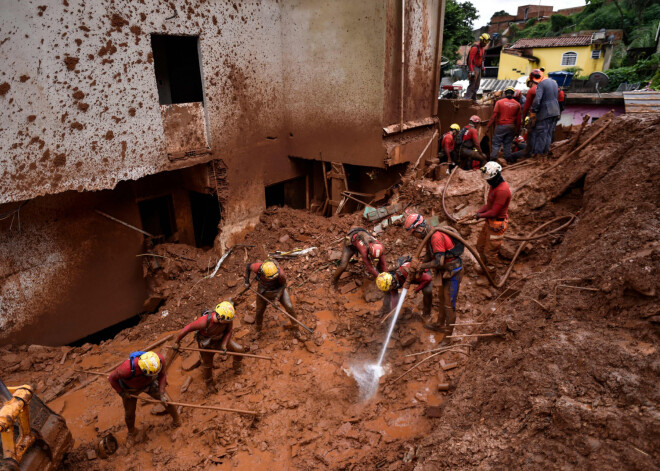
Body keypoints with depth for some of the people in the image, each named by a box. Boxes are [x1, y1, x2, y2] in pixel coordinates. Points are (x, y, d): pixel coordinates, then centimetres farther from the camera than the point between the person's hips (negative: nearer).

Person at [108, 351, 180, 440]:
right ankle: (131, 431, 50)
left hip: (150, 383, 2)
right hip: (130, 389, -2)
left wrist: (162, 393, -20)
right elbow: (112, 378, -24)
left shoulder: (159, 360, -38)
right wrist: (122, 393, -15)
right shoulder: (127, 369, -47)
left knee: (167, 401, 3)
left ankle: (176, 419, 35)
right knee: (129, 413, 15)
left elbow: (162, 375, -15)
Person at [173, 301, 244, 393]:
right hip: (206, 343, -3)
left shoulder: (228, 317, -32)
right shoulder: (204, 321, -44)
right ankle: (209, 384, 48)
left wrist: (224, 344, -23)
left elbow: (229, 330, -12)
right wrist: (176, 342, -17)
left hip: (220, 339, 3)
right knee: (207, 365, 17)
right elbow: (187, 329, -31)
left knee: (239, 350, -5)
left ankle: (237, 367, 28)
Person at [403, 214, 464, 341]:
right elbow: (429, 255, 13)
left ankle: (448, 335, 13)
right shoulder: (429, 236, 2)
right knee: (442, 298, 25)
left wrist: (420, 266, -25)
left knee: (449, 305, 0)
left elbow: (439, 262, -32)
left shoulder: (436, 237, -29)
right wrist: (419, 267, 0)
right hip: (444, 271, 10)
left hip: (452, 273, -10)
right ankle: (439, 324, 44)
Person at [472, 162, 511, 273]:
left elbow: (494, 212, -25)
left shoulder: (502, 190, -28)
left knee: (490, 251, 4)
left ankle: (490, 273, 23)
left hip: (496, 225, -10)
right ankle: (485, 267, 42)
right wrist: (478, 212, -3)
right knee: (480, 246, 22)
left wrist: (480, 215, -10)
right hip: (489, 222, 10)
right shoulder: (494, 185, 4)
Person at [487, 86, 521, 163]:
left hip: (501, 126, -3)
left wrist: (489, 126, -2)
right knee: (508, 144, 11)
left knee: (496, 144, 1)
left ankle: (493, 159, -5)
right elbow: (518, 119, 8)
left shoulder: (499, 102, -4)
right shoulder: (517, 104, 5)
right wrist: (517, 130, 15)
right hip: (511, 127, 3)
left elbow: (494, 115, -7)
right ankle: (508, 159, 12)